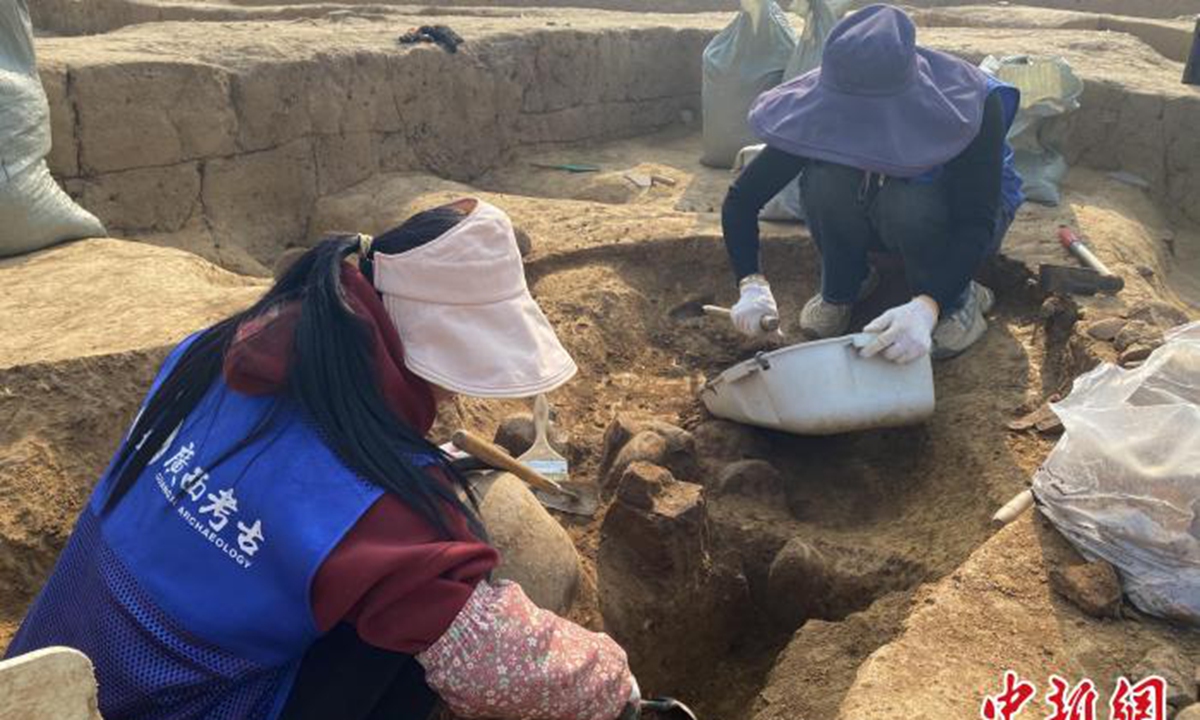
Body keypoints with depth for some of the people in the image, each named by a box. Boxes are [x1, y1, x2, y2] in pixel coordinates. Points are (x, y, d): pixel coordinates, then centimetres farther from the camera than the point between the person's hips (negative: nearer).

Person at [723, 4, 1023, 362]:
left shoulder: (972, 102, -33)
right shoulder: (825, 107, -27)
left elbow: (977, 225, -38)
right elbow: (741, 200, -25)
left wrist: (926, 307, -54)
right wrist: (752, 285, -40)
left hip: (957, 220, -2)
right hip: (881, 215, 2)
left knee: (909, 205, -37)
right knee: (825, 180, -31)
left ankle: (959, 298, -9)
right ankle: (843, 286, -5)